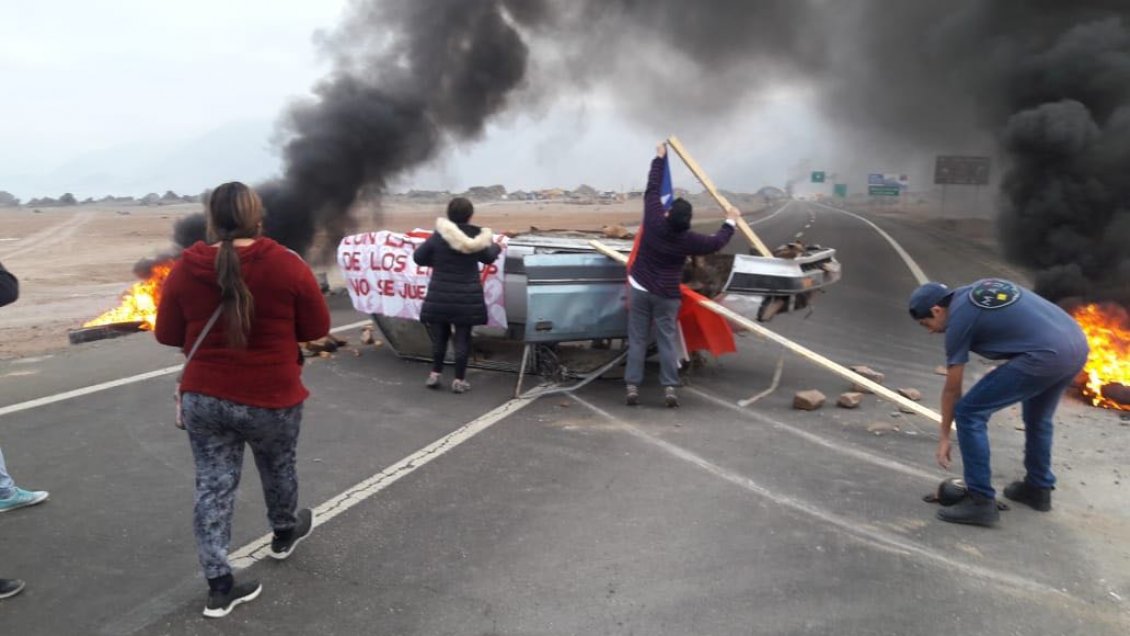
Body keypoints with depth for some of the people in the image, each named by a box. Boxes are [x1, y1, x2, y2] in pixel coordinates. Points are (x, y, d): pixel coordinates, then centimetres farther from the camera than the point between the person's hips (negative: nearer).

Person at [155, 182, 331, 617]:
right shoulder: (288, 265, -13)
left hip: (203, 398, 2)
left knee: (212, 486, 10)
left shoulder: (185, 268, -5)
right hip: (271, 398, -1)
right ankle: (284, 534, 48)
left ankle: (219, 586, 13)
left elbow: (167, 335, 4)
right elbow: (317, 328, -6)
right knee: (278, 468, 23)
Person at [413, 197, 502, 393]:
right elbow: (488, 258, 11)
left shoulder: (438, 236, -6)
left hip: (440, 296, 1)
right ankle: (459, 380, 11)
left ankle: (435, 374, 22)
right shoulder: (477, 239, -5)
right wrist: (496, 247, 32)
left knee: (439, 337, 16)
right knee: (462, 338, 7)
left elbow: (418, 257, 0)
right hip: (467, 298, -1)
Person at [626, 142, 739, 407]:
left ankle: (632, 386, 1)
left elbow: (652, 189, 2)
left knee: (637, 340, 3)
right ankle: (670, 387, 1)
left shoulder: (654, 221, -10)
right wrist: (730, 221, 22)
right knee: (667, 340, 4)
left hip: (640, 289, 1)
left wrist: (659, 158, 13)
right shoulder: (688, 240, -11)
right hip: (667, 295, -1)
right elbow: (716, 242, 6)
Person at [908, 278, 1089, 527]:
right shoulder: (979, 290, 22)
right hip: (1078, 344, 9)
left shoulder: (958, 319, 0)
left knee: (969, 412, -1)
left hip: (1046, 355, -9)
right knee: (1038, 418, 31)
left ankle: (982, 502, 0)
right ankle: (1039, 488, 44)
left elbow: (952, 389, 6)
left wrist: (944, 436, 15)